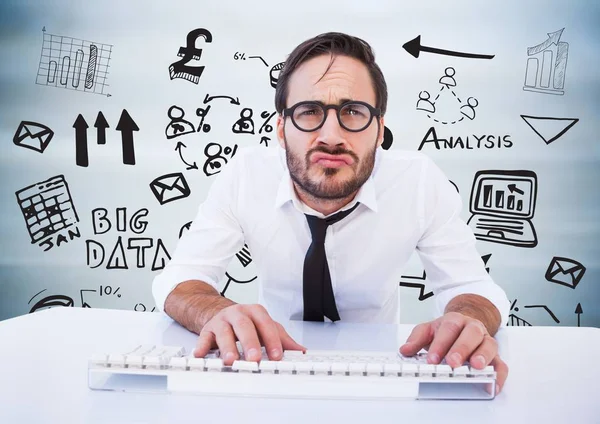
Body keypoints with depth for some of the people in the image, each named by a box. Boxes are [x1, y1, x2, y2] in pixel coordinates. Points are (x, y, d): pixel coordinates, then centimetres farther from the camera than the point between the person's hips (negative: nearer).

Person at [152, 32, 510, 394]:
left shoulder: (422, 181, -16)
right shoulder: (245, 175, -16)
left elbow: (472, 289, -10)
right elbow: (178, 281, -14)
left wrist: (464, 323, -34)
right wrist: (220, 315, -36)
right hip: (275, 363, 0)